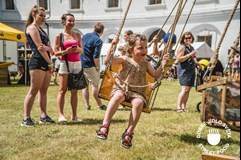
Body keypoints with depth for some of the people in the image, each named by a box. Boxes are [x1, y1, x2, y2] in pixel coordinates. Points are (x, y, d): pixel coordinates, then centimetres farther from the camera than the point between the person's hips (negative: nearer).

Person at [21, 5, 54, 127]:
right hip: (37, 63, -9)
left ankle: (43, 116, 13)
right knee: (34, 90, -9)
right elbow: (39, 48, -13)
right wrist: (50, 63, -9)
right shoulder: (31, 28, -3)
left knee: (43, 90, 8)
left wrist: (46, 47, -13)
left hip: (45, 63, 9)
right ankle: (26, 118, -4)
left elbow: (50, 49, 12)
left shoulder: (41, 30, 22)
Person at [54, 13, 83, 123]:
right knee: (62, 90, -5)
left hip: (77, 64, 3)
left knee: (74, 91, 4)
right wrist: (66, 51, -15)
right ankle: (61, 115, -3)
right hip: (65, 63, -3)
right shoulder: (59, 36, 4)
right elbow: (56, 52, 1)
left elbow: (82, 51, 15)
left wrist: (78, 49, -7)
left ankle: (74, 115, 8)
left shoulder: (77, 35, 14)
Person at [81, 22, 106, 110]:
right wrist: (97, 67, -7)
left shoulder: (85, 35, 10)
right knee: (95, 85, 2)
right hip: (90, 66, -7)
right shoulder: (98, 41, -13)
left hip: (81, 63, 7)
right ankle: (100, 105, 9)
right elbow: (96, 56, -19)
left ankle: (87, 105, 16)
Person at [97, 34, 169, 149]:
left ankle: (128, 133, -23)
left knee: (138, 103, -32)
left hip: (137, 92, 2)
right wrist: (112, 46, -15)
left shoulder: (145, 64, 12)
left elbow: (156, 75, 6)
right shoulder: (125, 59, 1)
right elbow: (107, 61, -8)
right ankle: (105, 125, -31)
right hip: (121, 88, -2)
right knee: (118, 96, -37)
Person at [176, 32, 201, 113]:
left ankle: (184, 107, 13)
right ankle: (178, 107, -12)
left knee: (188, 89, 7)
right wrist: (190, 54, -21)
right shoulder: (182, 47, -7)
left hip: (191, 71, 9)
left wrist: (197, 63, 14)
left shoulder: (191, 47, 20)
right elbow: (179, 58, -19)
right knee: (185, 89, -16)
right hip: (184, 71, -9)